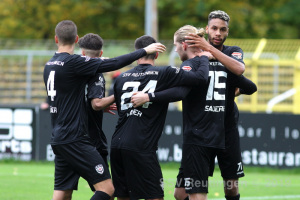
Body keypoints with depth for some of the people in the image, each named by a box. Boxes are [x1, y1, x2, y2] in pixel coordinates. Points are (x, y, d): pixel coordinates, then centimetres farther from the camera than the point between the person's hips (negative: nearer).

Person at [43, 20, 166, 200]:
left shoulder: (49, 65, 12)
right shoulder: (72, 62, -13)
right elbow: (112, 64, -14)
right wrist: (144, 51, -4)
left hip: (58, 138, 9)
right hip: (74, 139, -9)